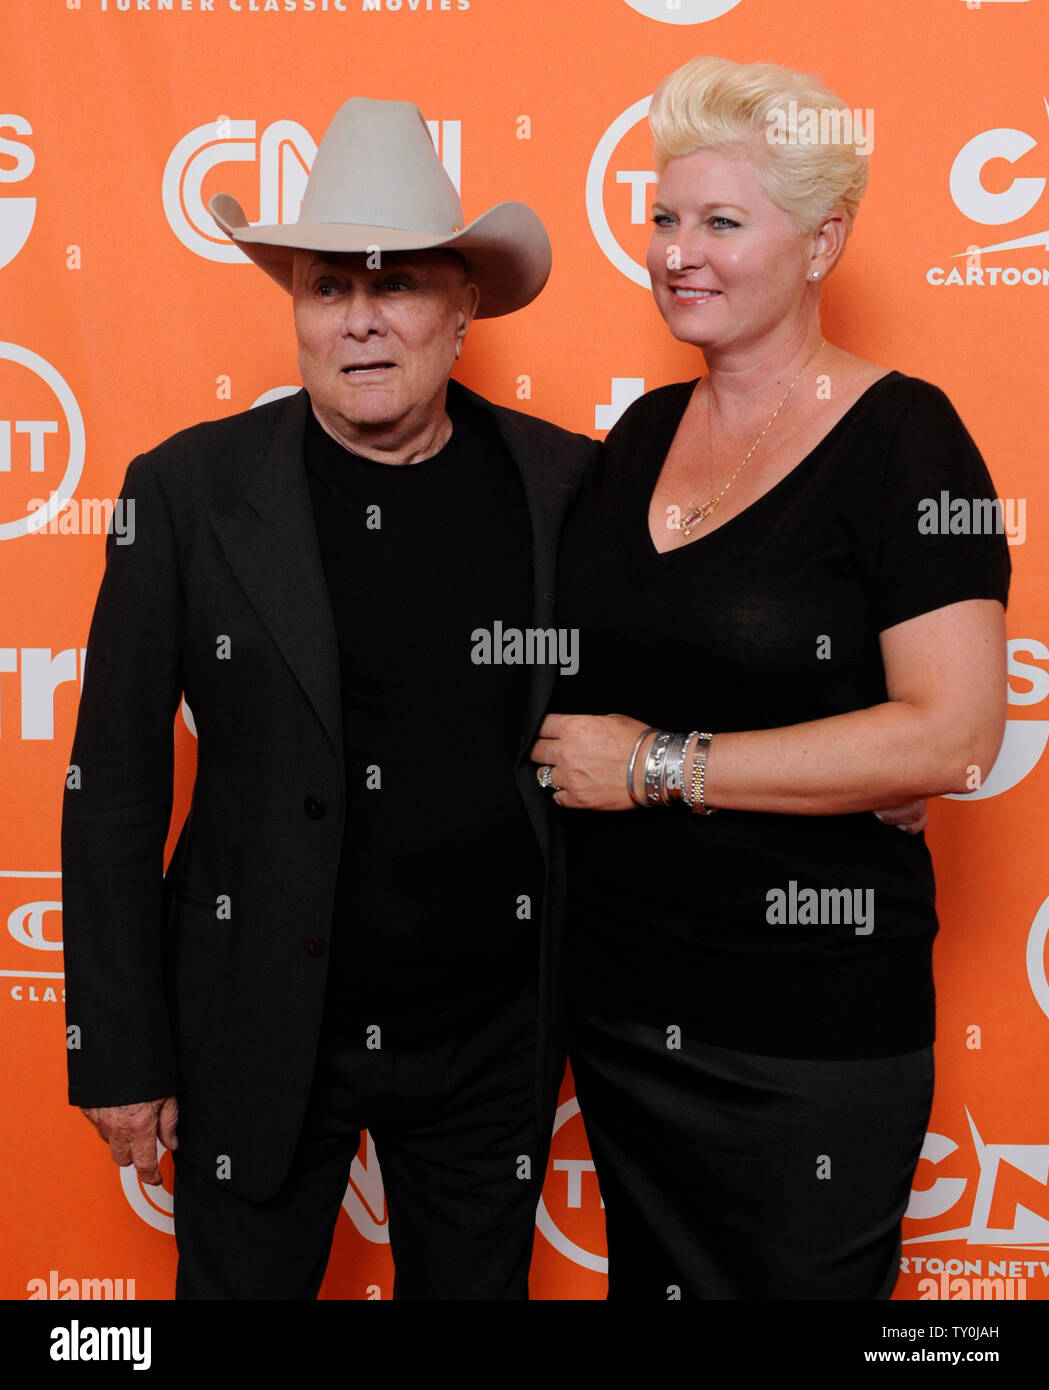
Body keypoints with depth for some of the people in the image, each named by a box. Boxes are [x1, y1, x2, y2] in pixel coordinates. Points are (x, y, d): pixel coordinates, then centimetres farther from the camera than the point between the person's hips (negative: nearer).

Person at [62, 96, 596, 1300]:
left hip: (494, 1032, 2)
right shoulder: (188, 488, -8)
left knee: (480, 1285, 21)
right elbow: (113, 787, -4)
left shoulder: (565, 482, -4)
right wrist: (118, 1052, -4)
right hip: (258, 1030, -1)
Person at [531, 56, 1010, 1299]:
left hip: (808, 1021, -6)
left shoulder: (899, 437, -12)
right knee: (648, 1275, 22)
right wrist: (565, 749, 1)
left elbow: (953, 733, -21)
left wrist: (662, 764, -19)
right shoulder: (644, 431, 7)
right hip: (616, 995, 6)